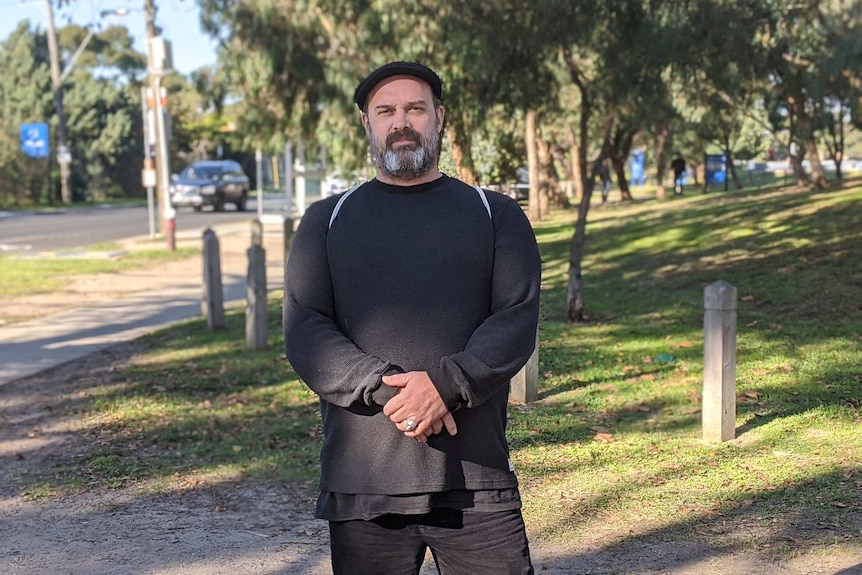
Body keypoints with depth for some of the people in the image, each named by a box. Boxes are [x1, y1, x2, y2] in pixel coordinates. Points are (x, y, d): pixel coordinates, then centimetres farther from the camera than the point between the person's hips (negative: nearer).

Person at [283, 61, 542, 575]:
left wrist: (446, 384, -18)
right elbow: (304, 333, 1)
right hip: (361, 486, 1)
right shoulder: (328, 221, 12)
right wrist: (384, 388, -16)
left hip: (476, 480, 0)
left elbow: (517, 320, -1)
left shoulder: (495, 214, 12)